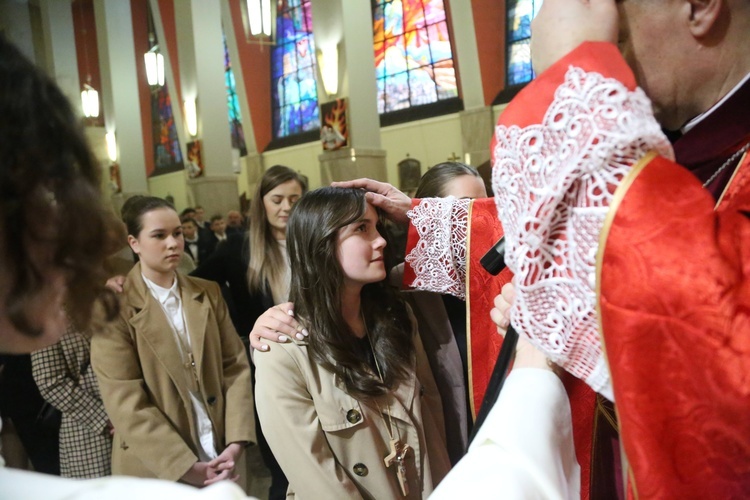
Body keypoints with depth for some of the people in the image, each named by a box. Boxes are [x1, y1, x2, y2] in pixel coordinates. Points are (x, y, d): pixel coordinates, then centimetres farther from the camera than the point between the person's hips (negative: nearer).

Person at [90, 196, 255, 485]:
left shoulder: (208, 293, 3)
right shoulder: (116, 307, -11)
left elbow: (235, 366, 0)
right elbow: (125, 403, -15)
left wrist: (235, 443, -11)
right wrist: (186, 467, -17)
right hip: (156, 470, -4)